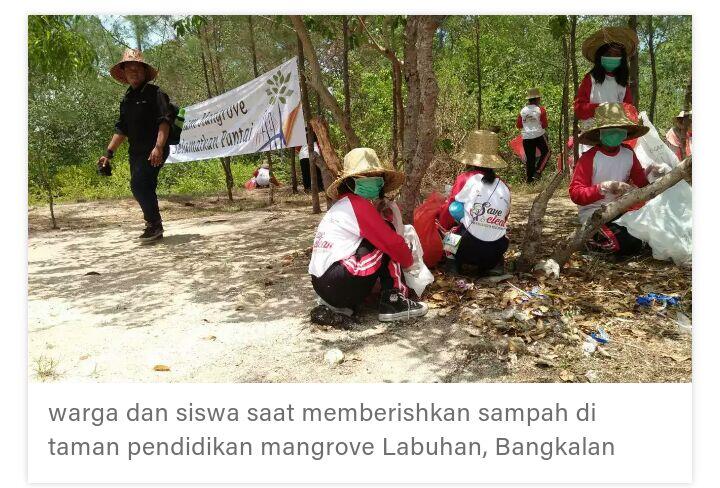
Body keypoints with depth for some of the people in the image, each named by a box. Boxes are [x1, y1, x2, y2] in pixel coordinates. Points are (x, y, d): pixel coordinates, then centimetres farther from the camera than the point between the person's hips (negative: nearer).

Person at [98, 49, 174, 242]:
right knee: (144, 188, 9)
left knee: (139, 184, -19)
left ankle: (154, 224, -7)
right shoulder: (126, 99, 18)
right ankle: (154, 228, 20)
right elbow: (121, 130, 21)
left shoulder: (154, 93, -4)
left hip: (154, 151, -8)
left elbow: (164, 121, -15)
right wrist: (109, 153, 14)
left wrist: (158, 147, -27)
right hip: (136, 152, 8)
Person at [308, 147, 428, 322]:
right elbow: (392, 243, -11)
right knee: (386, 246, -2)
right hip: (337, 283, -9)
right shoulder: (358, 204, -10)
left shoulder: (342, 205, 19)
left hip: (322, 284, 9)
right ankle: (394, 302, -2)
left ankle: (337, 301, 15)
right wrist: (408, 260, 8)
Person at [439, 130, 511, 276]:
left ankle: (453, 261, 7)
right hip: (496, 251, 4)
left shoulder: (465, 179, -2)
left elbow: (446, 217, 5)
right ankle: (495, 264, 12)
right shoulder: (504, 187, 8)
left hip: (468, 251, -4)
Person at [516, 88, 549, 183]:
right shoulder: (540, 109, -7)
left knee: (529, 157, 11)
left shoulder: (523, 110, 4)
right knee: (545, 152, 16)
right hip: (539, 135, -3)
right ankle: (538, 170, 1)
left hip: (526, 137, 4)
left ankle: (529, 177, 13)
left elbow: (519, 126, 9)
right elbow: (544, 125, -6)